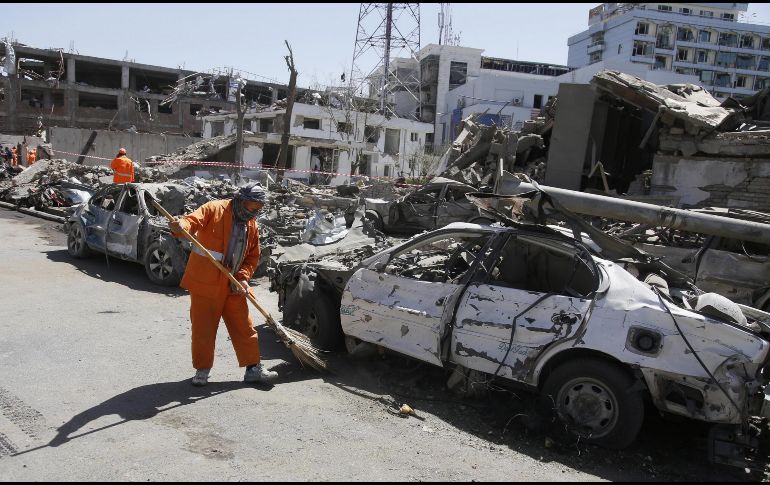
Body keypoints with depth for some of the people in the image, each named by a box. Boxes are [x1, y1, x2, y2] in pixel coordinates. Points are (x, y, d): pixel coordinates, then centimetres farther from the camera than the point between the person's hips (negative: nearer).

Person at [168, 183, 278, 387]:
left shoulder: (252, 226, 10)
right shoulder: (214, 209, -8)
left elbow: (253, 256, 12)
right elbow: (194, 219, -23)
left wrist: (243, 278, -3)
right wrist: (181, 226, -46)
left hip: (233, 286, 6)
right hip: (205, 282, -5)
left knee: (244, 327, 9)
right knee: (203, 328, 3)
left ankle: (253, 368, 20)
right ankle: (202, 370, 19)